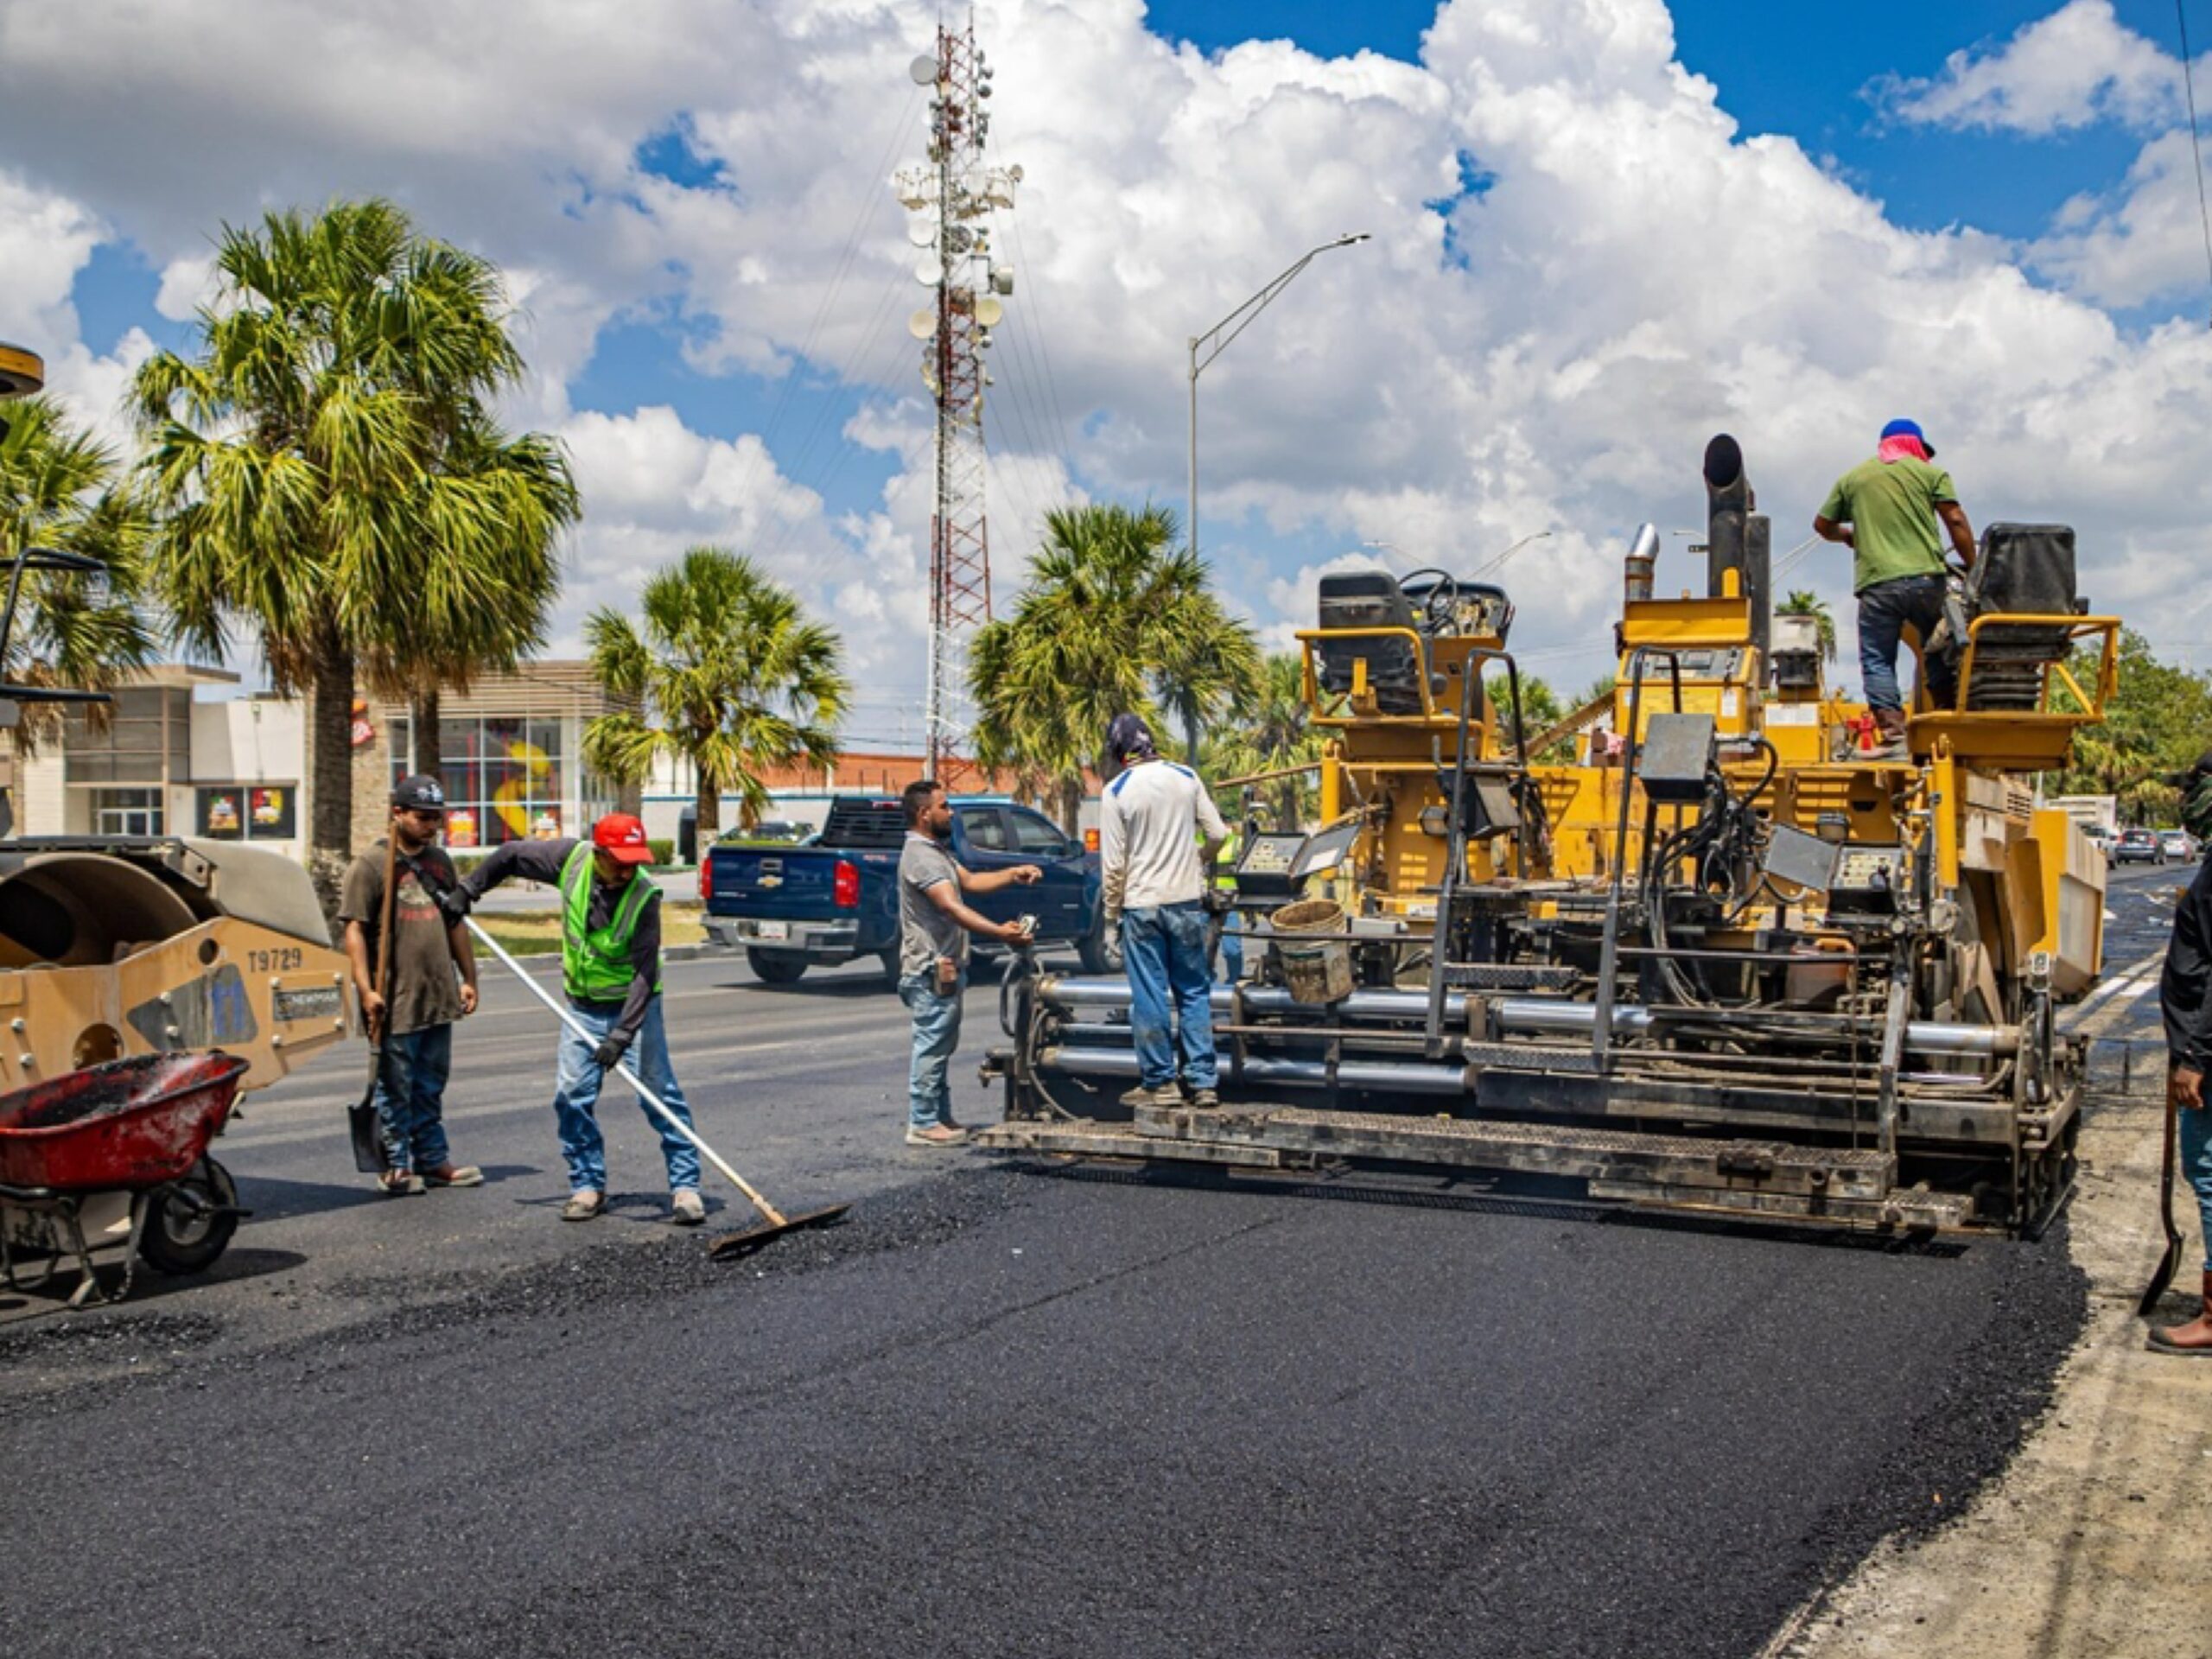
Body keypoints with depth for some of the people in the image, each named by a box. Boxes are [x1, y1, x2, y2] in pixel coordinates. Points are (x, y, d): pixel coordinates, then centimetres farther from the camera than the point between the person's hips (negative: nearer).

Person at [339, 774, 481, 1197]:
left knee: (431, 1086, 14)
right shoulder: (370, 865, -7)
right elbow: (355, 931, -12)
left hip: (438, 998, 6)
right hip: (395, 1002, -6)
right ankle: (396, 1165, 11)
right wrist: (366, 990, -18)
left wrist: (468, 978, 17)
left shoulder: (439, 861, 14)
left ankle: (432, 1160, 23)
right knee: (395, 1087, 2)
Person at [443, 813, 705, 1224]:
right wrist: (467, 889, 7)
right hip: (583, 1008, 4)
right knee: (571, 1096, 2)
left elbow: (645, 973, -26)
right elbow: (511, 855, 6)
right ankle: (588, 1186, 14)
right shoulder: (571, 858, -13)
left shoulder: (644, 896, -24)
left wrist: (623, 1033, -32)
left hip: (634, 1006, -4)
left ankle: (685, 1186, -1)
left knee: (660, 1093, -8)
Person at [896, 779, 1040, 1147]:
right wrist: (998, 931, -34)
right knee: (931, 1047, -6)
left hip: (945, 968, 11)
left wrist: (1014, 875, 4)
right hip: (931, 971, -11)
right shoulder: (919, 856, -18)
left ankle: (941, 1118, 23)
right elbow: (951, 907, -27)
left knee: (940, 1047, 16)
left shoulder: (937, 851, 18)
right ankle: (922, 1125, -1)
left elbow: (970, 881, 17)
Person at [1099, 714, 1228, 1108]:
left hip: (1142, 904, -3)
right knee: (1194, 993, 10)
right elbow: (1217, 834, 4)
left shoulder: (1116, 791, -9)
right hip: (1187, 901, 3)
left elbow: (1113, 862, -8)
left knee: (1149, 997, 4)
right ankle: (1203, 1082, 10)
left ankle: (1159, 1082, 9)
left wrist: (1111, 911, 4)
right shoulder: (1186, 777, 1)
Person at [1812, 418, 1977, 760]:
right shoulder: (1930, 472, 10)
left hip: (1876, 584, 0)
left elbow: (1823, 525, 20)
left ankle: (1894, 735, -12)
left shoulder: (1852, 477, 15)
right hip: (1925, 578, 1)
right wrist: (1972, 567, 8)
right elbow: (1956, 521, 2)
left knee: (1877, 661, 0)